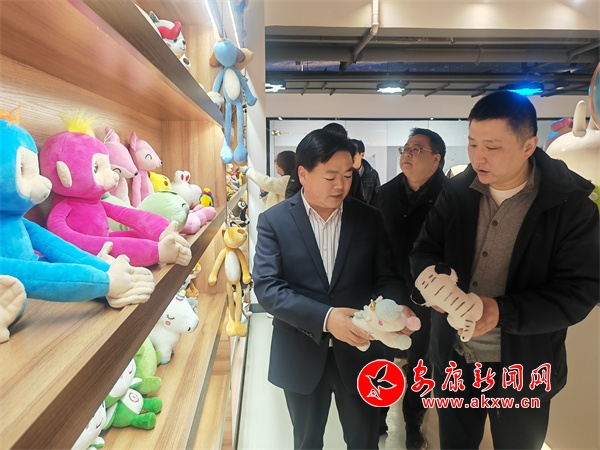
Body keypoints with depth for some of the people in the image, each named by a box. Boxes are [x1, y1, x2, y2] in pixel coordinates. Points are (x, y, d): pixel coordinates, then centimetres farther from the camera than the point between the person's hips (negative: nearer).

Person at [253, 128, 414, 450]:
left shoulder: (370, 219, -2)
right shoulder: (274, 221, -9)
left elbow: (386, 276, -1)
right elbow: (266, 286, -17)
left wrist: (398, 306, -24)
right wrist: (325, 317, -29)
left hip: (358, 351, 1)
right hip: (301, 355, -1)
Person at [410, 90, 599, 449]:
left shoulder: (571, 204, -14)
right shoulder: (457, 192, -4)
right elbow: (425, 249, 0)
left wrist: (503, 312, -30)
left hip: (523, 369, -2)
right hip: (454, 358, 3)